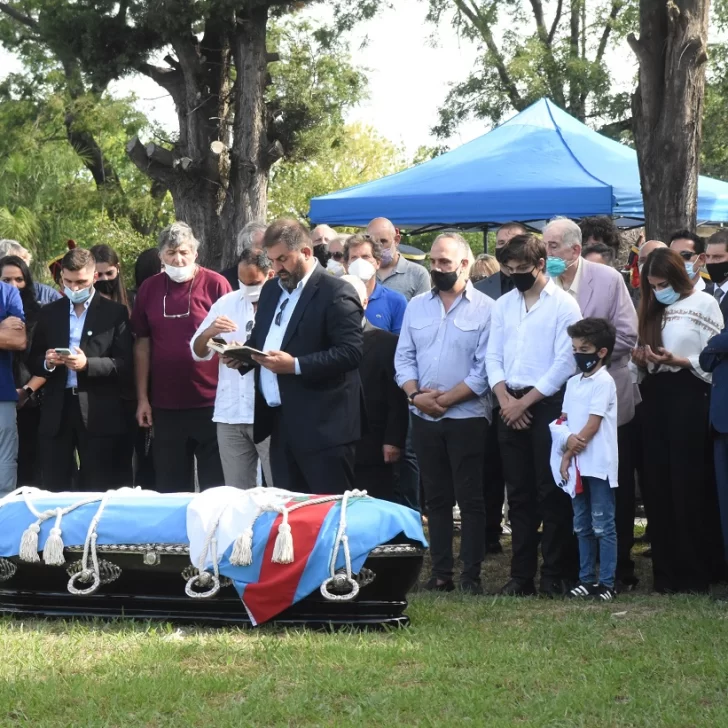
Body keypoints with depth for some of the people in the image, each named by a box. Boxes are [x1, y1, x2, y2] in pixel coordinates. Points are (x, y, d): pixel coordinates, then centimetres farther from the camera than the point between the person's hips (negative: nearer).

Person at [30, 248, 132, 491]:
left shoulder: (114, 313, 2)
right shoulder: (49, 313, 13)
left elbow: (124, 363, -5)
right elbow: (33, 362, 14)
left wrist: (87, 364, -20)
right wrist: (47, 362, -9)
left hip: (98, 414, -3)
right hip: (56, 412, 3)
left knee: (98, 491, -1)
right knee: (53, 491, 2)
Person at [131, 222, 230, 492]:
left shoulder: (215, 284, -4)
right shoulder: (149, 288, 6)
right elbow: (142, 344, 10)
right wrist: (142, 398, 6)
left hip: (210, 402, -3)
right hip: (166, 406, 3)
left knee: (215, 485, 2)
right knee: (170, 488, 8)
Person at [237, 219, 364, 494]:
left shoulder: (336, 293, -11)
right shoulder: (271, 290, 16)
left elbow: (351, 352, -19)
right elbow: (260, 338, 26)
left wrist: (296, 366, -24)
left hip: (321, 427, -8)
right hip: (280, 422, 8)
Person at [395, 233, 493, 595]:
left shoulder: (485, 308, -5)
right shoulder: (417, 306, 11)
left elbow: (485, 369, -10)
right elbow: (404, 357, 9)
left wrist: (445, 399, -13)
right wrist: (416, 394, -8)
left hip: (467, 417, -5)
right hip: (424, 418, 5)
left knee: (470, 499, -3)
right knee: (436, 498, 9)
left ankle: (471, 575, 0)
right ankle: (440, 573, 13)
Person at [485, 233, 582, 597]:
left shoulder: (563, 305, -5)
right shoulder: (503, 305, 12)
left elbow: (565, 362, -11)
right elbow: (493, 356, 11)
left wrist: (526, 401, -11)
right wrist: (505, 398, -5)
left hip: (548, 404, -5)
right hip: (511, 406, 5)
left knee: (551, 494, -3)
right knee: (519, 494, 7)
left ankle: (555, 575, 1)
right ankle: (521, 574, 11)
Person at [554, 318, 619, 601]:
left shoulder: (604, 382, -9)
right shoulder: (573, 383, 14)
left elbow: (593, 425, -13)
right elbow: (564, 421, 12)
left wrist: (570, 453, -11)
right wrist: (568, 440, -9)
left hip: (599, 466, -7)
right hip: (576, 465, 7)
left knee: (603, 525, -4)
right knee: (582, 525, 11)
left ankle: (606, 583, -2)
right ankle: (586, 579, 16)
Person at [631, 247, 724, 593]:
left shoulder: (703, 304, -2)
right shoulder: (653, 310, 16)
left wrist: (677, 361, -19)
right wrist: (642, 362, -2)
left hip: (689, 398, -6)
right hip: (656, 398, 6)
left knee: (690, 486, -5)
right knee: (659, 486, 5)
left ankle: (694, 574, 1)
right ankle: (666, 573, 11)